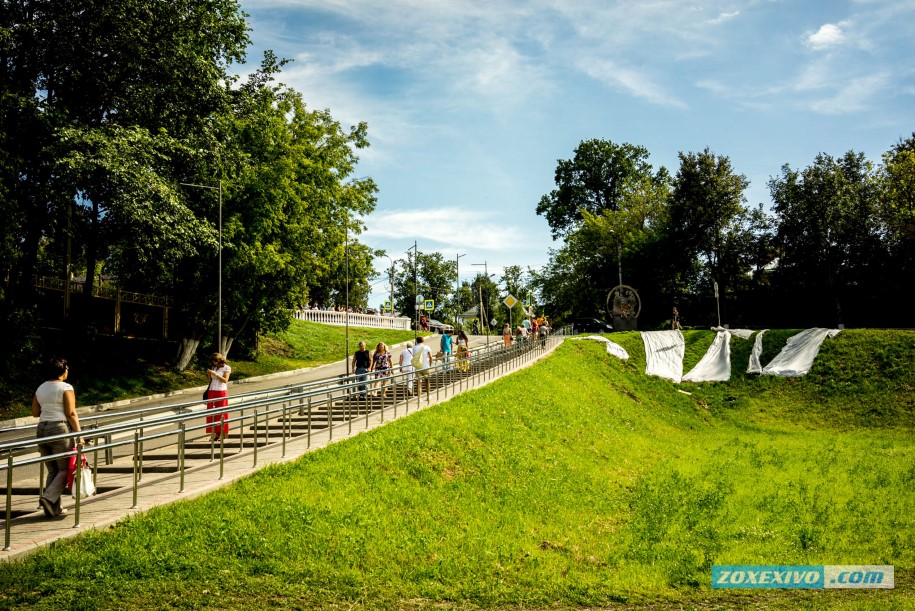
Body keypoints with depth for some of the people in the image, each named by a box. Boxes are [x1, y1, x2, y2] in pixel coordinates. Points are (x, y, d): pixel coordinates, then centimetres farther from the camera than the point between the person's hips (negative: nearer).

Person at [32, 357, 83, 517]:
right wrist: (79, 434, -10)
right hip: (60, 430, -6)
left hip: (42, 430, 7)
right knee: (65, 470, 2)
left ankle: (54, 508, 9)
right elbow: (71, 414, -12)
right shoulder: (66, 388, -8)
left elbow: (35, 413, 14)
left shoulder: (40, 388, 11)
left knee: (52, 471, 12)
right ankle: (48, 498, -17)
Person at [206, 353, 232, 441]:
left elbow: (225, 380, -11)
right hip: (211, 391, 4)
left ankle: (221, 434, 0)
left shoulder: (226, 368, -1)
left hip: (221, 392, -4)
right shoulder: (212, 367, 12)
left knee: (221, 414, -3)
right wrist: (209, 374, -2)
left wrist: (215, 374, -17)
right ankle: (213, 433, 1)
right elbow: (211, 380, 17)